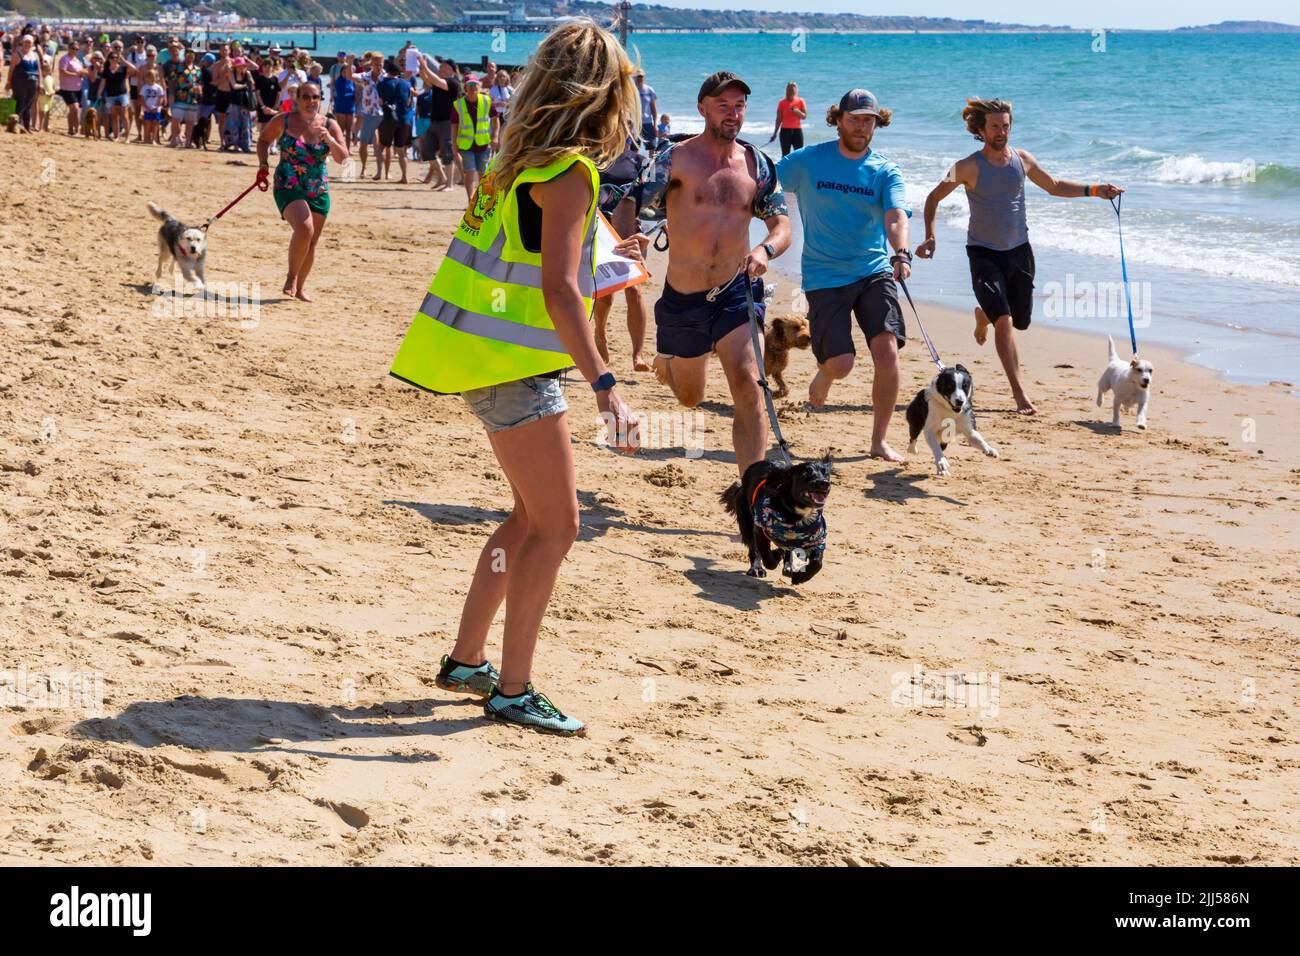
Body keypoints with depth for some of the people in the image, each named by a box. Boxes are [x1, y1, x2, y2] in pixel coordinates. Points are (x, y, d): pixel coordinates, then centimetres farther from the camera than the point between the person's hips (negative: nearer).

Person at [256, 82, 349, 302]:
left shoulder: (329, 125, 0)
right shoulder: (284, 121, -4)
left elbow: (342, 158, -7)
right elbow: (264, 139, 13)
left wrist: (329, 139, -23)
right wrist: (263, 164, -2)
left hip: (318, 191, 4)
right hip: (288, 187, -4)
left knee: (311, 242, 9)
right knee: (304, 229, -26)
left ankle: (300, 286, 28)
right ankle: (291, 277, -7)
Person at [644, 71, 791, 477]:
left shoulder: (757, 165, 2)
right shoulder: (675, 158, -6)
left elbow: (782, 225, 3)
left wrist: (765, 250, -20)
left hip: (736, 291, 1)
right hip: (682, 296, 0)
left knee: (748, 385, -19)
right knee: (690, 398, 17)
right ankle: (667, 363, 56)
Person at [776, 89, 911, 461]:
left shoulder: (886, 173, 1)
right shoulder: (807, 161, -1)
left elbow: (896, 217, -16)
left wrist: (901, 254, -35)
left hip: (874, 272, 1)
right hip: (824, 276, -1)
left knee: (887, 352, -15)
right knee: (841, 364, -11)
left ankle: (879, 441, 0)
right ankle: (824, 372, 30)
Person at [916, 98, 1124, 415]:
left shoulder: (1022, 159, 0)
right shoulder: (969, 167, -13)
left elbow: (1054, 186, 16)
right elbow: (934, 198, -8)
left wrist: (1093, 191, 6)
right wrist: (930, 237, -21)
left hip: (1019, 250, 5)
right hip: (984, 254, -5)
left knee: (1021, 320, 14)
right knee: (1004, 321, -18)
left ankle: (983, 315, 50)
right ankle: (1019, 394, -16)